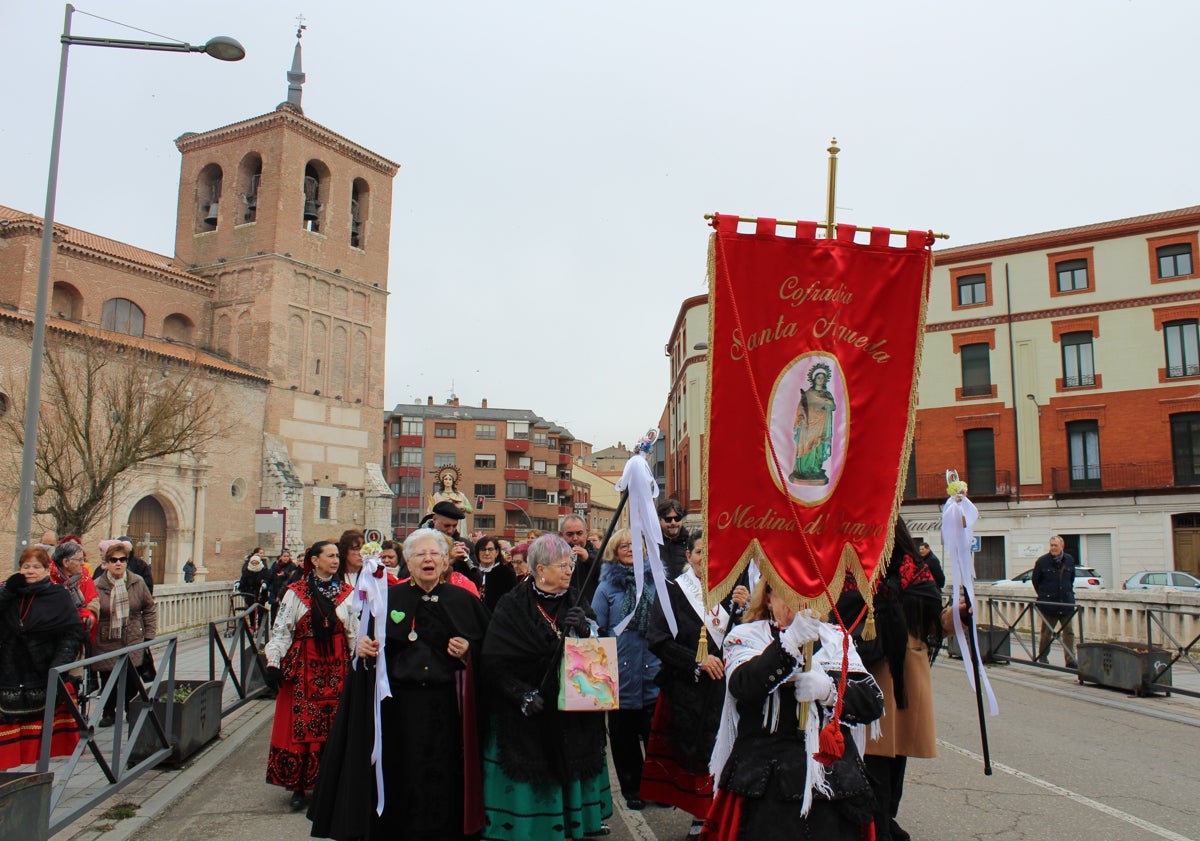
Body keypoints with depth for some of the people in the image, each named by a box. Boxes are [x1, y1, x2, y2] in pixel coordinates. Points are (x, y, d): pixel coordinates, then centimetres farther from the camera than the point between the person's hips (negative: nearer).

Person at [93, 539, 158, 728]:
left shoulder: (138, 582, 1)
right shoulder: (97, 586, -5)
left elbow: (150, 609, 9)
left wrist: (149, 635, 5)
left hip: (134, 644, 1)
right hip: (106, 645, -1)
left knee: (132, 684, 5)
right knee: (108, 682, 7)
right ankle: (108, 713, 29)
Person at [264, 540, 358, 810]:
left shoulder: (346, 593, 7)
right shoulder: (296, 593, -1)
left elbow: (354, 632, 10)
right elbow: (281, 630, -2)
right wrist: (273, 663, -12)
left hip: (337, 668, 2)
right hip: (304, 668, -2)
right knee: (301, 725, 0)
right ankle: (299, 786, 12)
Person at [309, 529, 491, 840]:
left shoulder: (464, 601, 3)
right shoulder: (388, 599, 4)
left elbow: (488, 648, 7)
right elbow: (368, 645, 10)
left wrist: (469, 650, -12)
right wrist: (363, 648, -11)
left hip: (445, 708, 0)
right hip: (397, 708, 0)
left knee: (443, 784, 5)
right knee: (400, 784, 6)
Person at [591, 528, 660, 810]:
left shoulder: (654, 578, 1)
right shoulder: (607, 586, -1)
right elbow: (596, 631, -1)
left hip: (653, 673, 0)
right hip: (621, 677, 0)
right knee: (624, 737, 12)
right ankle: (631, 789, 28)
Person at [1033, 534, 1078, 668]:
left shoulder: (1069, 560, 3)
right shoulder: (1042, 561, -7)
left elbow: (1072, 578, 19)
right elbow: (1035, 581, 4)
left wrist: (1068, 591, 13)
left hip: (1066, 602, 3)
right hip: (1048, 603, -3)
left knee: (1069, 631, 1)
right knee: (1046, 632, 6)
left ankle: (1070, 660, 5)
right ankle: (1042, 657, 18)